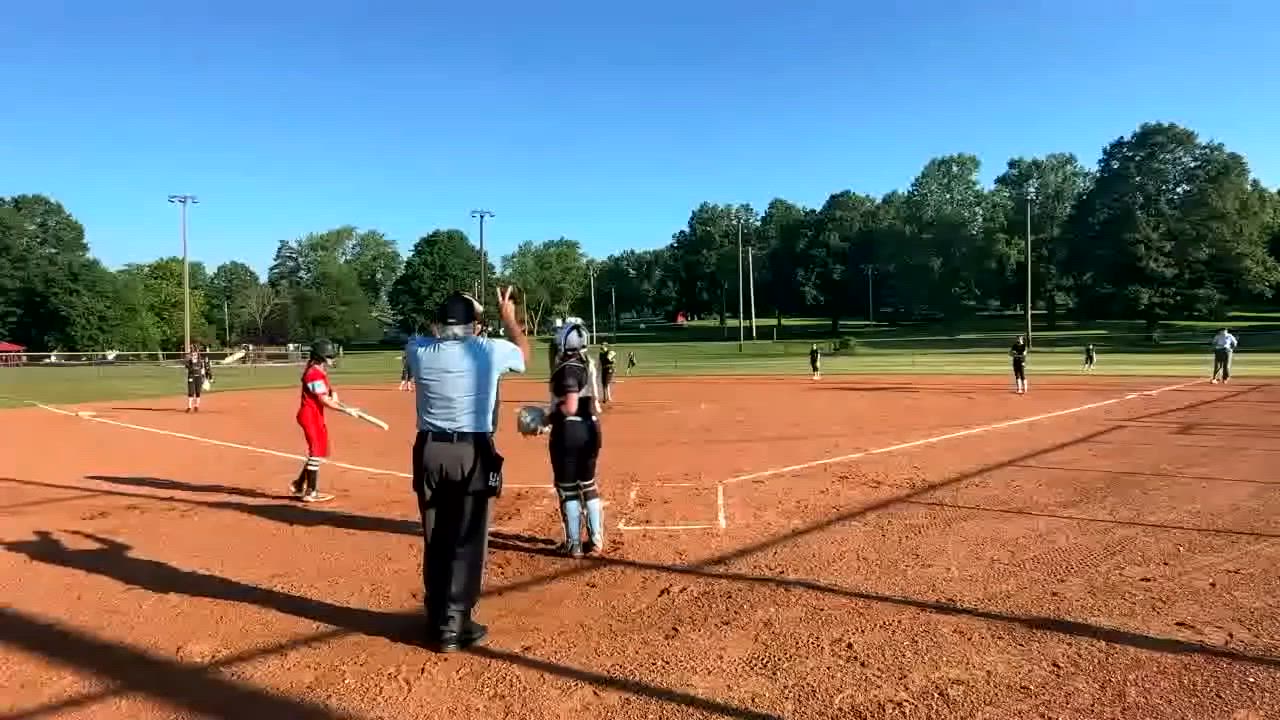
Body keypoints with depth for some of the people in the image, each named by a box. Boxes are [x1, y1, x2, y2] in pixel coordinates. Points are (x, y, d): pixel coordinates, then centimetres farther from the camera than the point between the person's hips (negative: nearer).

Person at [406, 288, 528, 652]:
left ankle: (437, 620, 25)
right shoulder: (489, 350, -6)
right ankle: (453, 625, 8)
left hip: (430, 451, 4)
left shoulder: (418, 350, 0)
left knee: (435, 540, 14)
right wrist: (508, 317, 29)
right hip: (472, 453, -3)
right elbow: (524, 354, 16)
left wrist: (463, 311, 31)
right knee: (467, 541, 5)